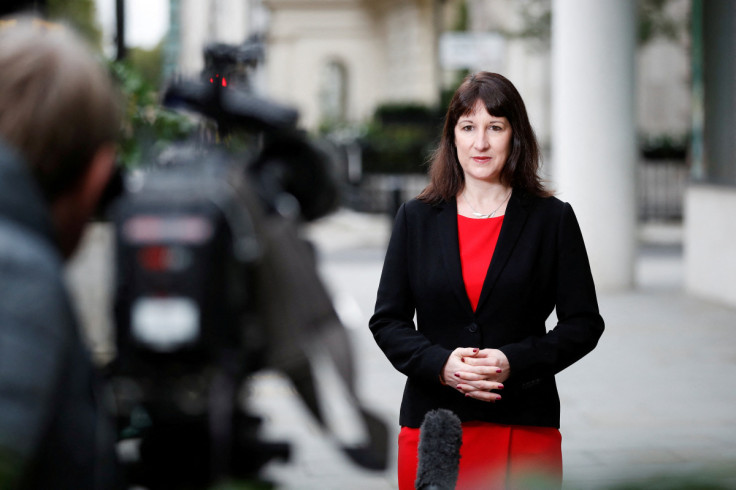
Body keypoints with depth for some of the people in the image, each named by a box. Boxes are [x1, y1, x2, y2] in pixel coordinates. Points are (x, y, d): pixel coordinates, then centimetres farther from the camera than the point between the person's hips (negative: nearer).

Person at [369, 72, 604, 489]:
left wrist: (513, 362, -13)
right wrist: (441, 365, -12)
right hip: (432, 419, 1)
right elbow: (387, 321, 7)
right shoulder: (417, 218, 8)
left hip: (524, 424, -1)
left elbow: (584, 324, 2)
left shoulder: (553, 219, 4)